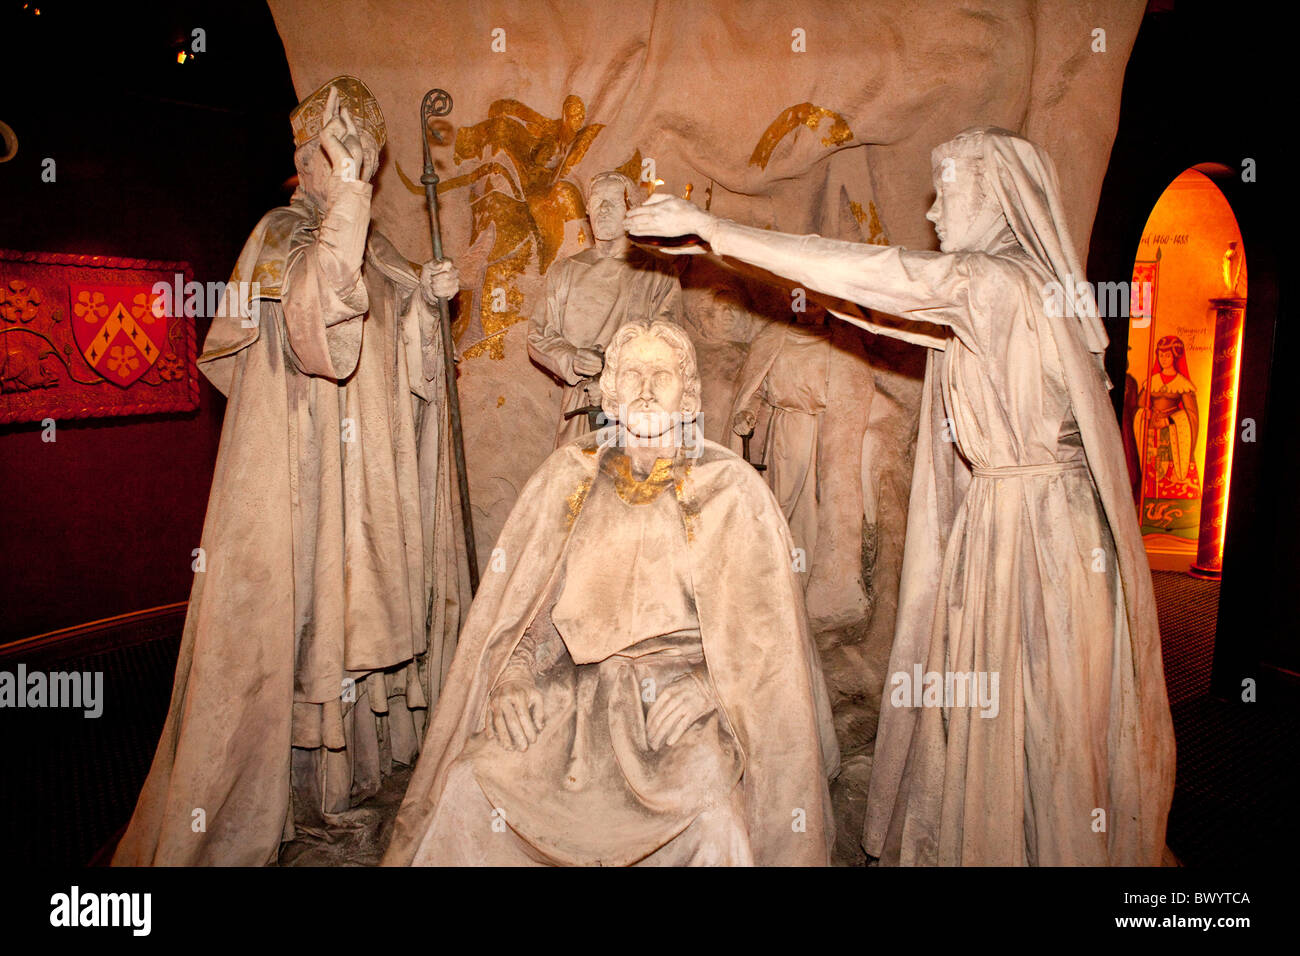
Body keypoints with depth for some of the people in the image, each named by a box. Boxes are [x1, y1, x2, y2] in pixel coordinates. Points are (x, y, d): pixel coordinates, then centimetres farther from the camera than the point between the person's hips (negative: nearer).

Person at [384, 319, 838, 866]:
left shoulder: (732, 491, 0)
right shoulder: (566, 477, 8)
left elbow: (764, 626, -1)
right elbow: (517, 600, 9)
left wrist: (709, 686, -17)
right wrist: (513, 676, -8)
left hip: (685, 698, -2)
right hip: (578, 691, 3)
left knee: (716, 819, -30)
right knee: (470, 785, -18)